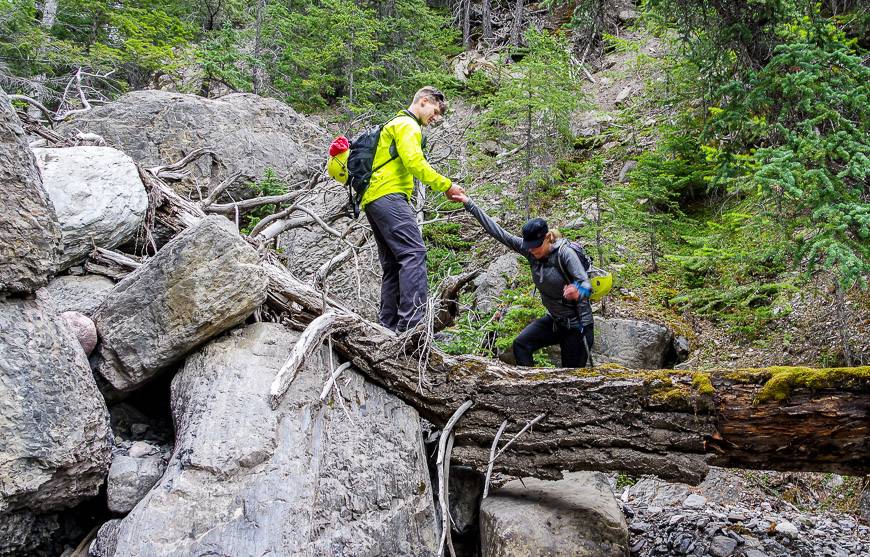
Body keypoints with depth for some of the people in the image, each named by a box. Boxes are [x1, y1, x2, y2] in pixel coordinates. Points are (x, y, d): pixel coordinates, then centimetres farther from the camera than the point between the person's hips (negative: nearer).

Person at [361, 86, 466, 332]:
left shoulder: (395, 125, 33)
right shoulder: (407, 125, -1)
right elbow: (414, 163, -16)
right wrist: (446, 185, -11)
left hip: (373, 199, 11)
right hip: (389, 195, -11)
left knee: (393, 265, 7)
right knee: (414, 253, -21)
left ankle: (388, 328, 3)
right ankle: (412, 325, -31)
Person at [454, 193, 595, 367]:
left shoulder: (564, 253, -24)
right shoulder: (530, 250, -8)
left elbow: (586, 284, -32)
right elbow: (497, 232, -10)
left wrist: (578, 292, -57)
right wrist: (468, 203, -14)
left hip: (578, 324, -6)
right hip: (555, 320, 6)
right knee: (520, 345, -13)